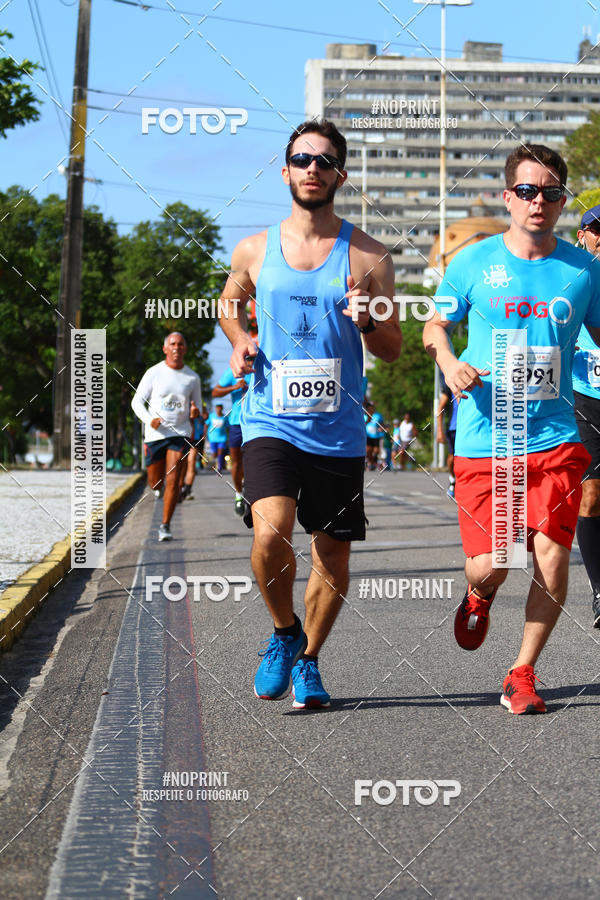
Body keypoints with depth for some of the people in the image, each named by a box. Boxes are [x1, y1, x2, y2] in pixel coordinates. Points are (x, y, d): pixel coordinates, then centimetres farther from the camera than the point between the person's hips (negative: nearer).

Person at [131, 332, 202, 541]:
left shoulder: (192, 377, 4)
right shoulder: (154, 373, -1)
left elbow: (197, 404, 15)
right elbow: (137, 401, 2)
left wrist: (195, 412, -10)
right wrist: (149, 419, -16)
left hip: (180, 432, 0)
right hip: (155, 433, 0)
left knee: (172, 480, -14)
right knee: (155, 483, 9)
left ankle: (165, 526, -7)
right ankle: (159, 488, 49)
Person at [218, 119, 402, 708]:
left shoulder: (368, 257, 2)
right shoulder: (254, 251, 5)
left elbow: (393, 350, 6)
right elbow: (230, 302, 26)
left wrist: (368, 322, -16)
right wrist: (240, 342, 5)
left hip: (338, 432, 1)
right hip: (270, 422, -1)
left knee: (332, 559, 6)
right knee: (270, 533, -22)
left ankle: (308, 660, 30)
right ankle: (284, 632, 6)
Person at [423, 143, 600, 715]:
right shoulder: (473, 262, 3)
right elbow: (435, 326, 13)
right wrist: (449, 362, -8)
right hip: (483, 440, -1)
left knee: (552, 559, -10)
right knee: (490, 565, -5)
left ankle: (522, 675, 11)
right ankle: (478, 596, 35)